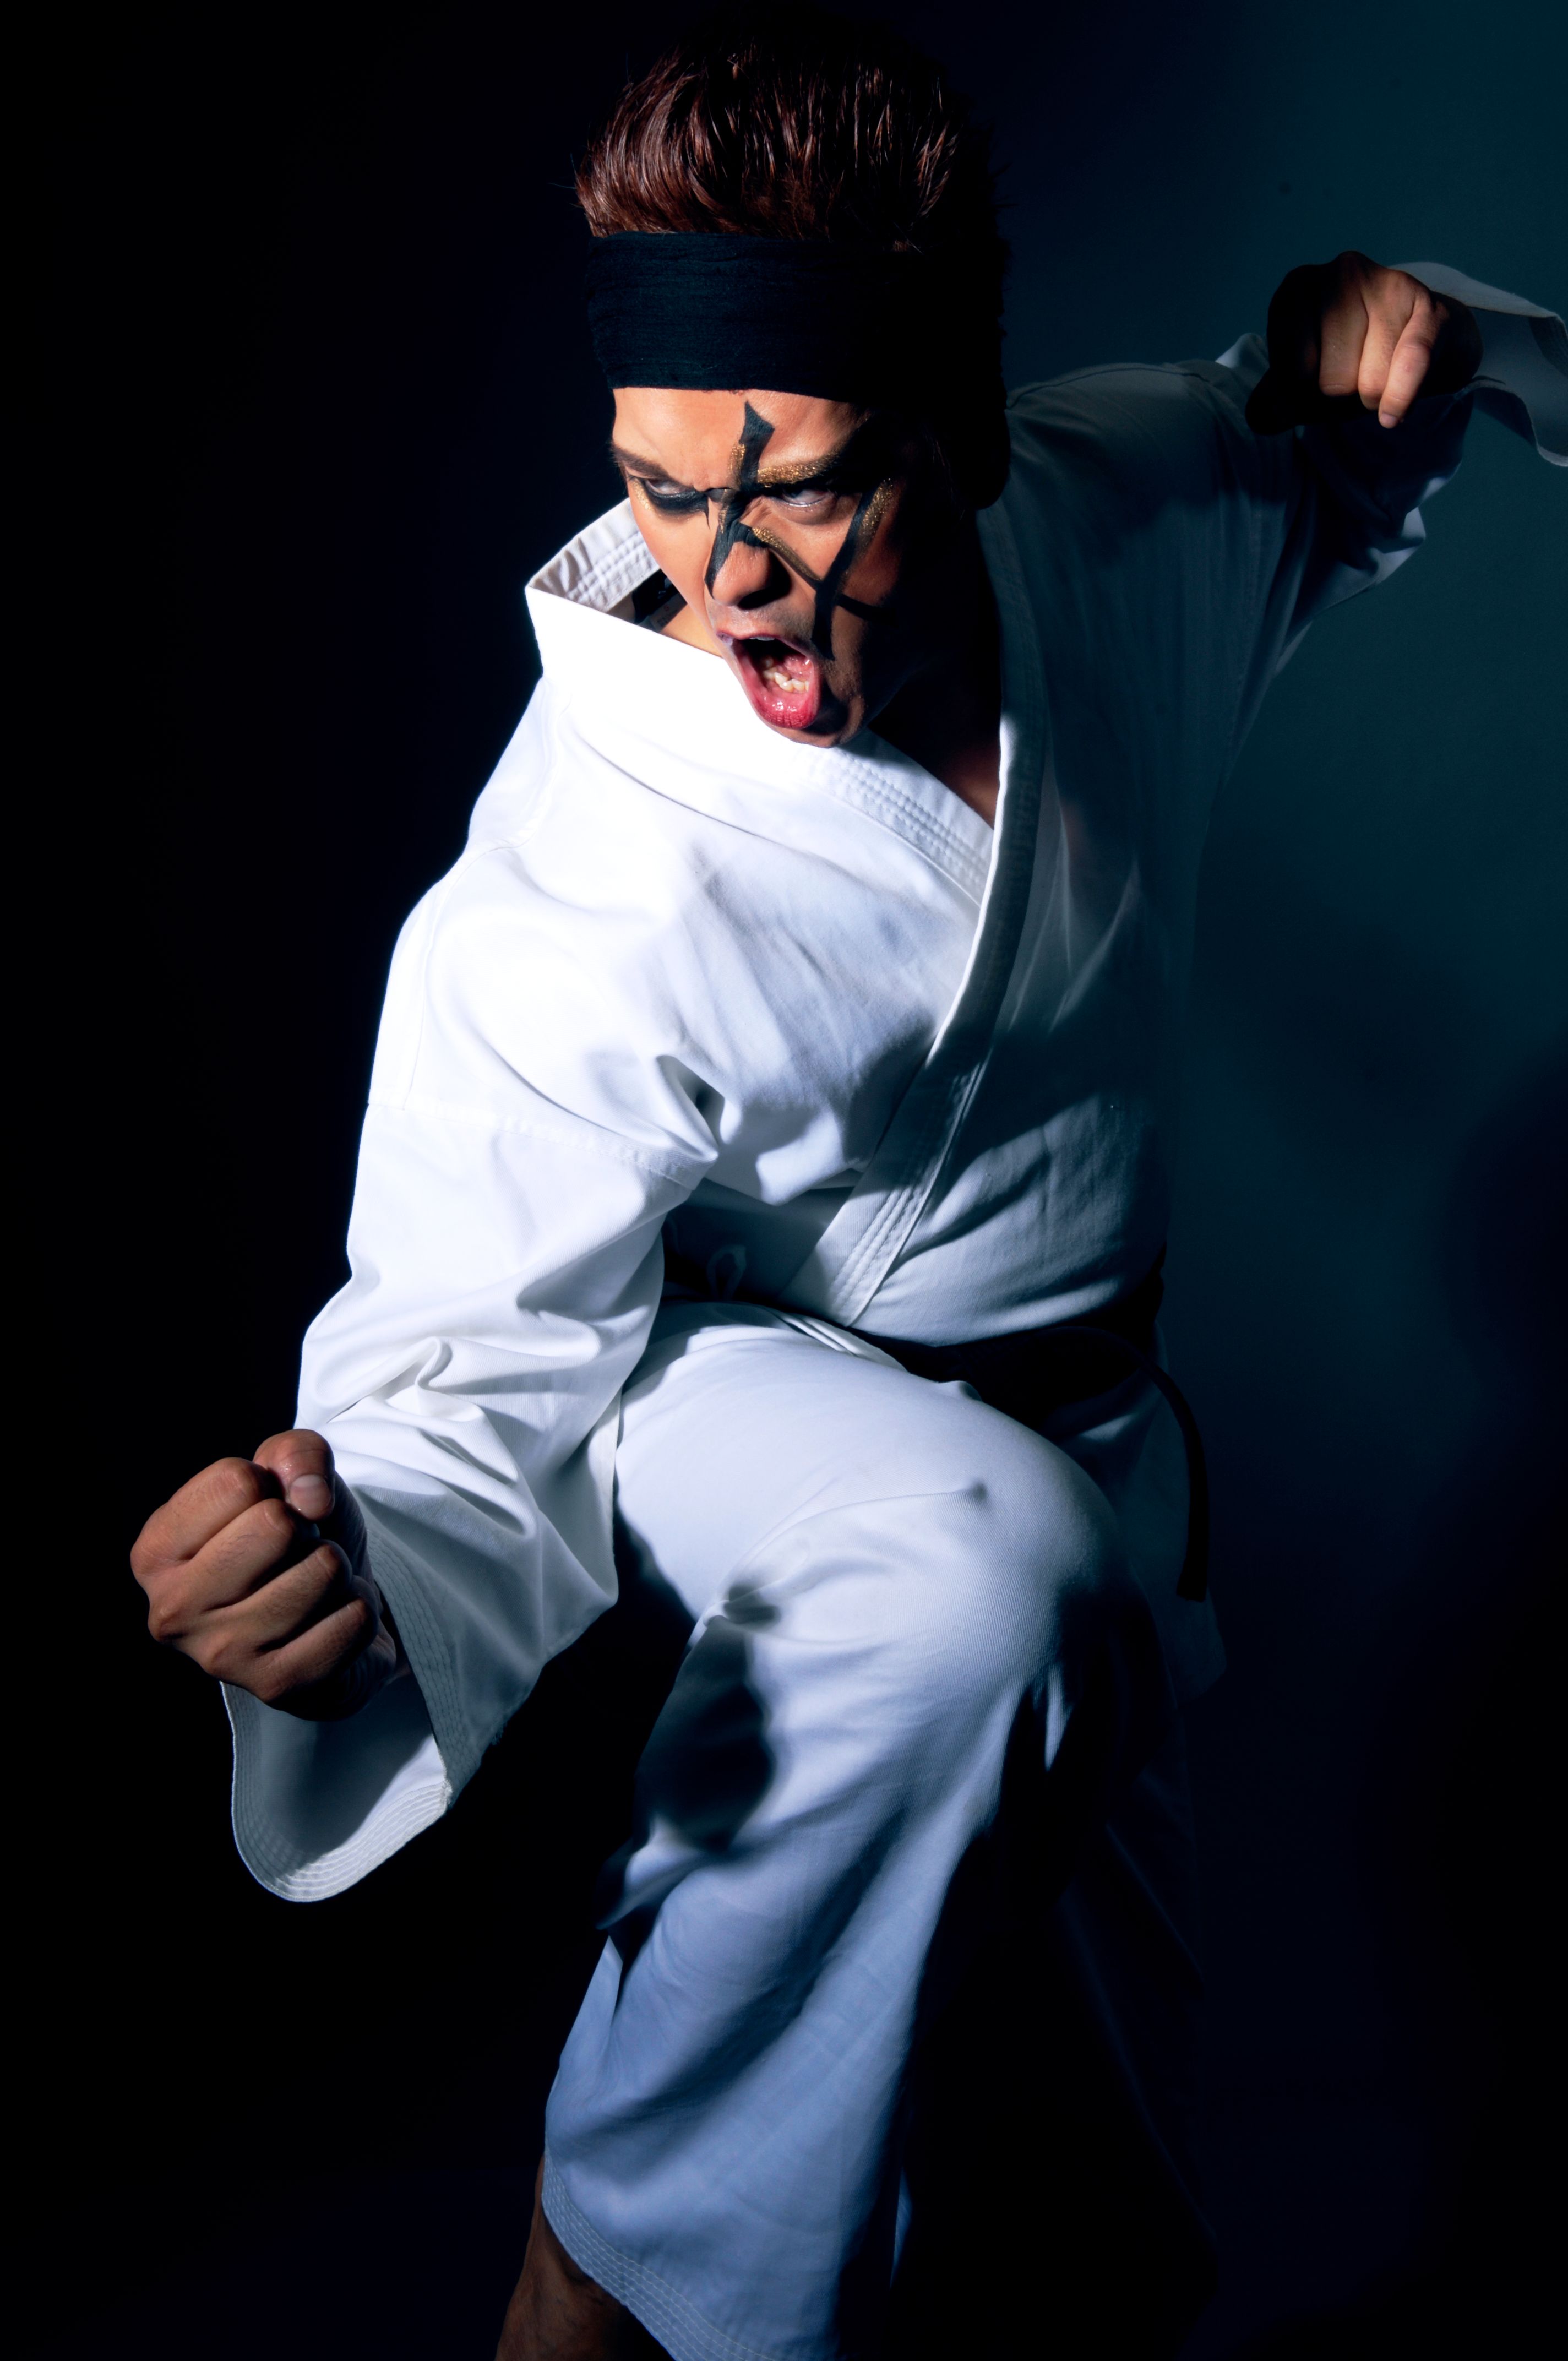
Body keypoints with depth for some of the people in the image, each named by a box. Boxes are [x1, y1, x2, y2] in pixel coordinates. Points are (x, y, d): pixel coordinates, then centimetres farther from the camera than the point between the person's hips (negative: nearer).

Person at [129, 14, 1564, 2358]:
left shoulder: (1131, 507, -17)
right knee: (978, 1552, -41)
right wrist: (342, 1583, -52)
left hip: (1093, 1413, 5)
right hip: (728, 1379, -5)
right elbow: (480, 1392, -30)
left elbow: (1332, 477, 7)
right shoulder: (576, 921, -35)